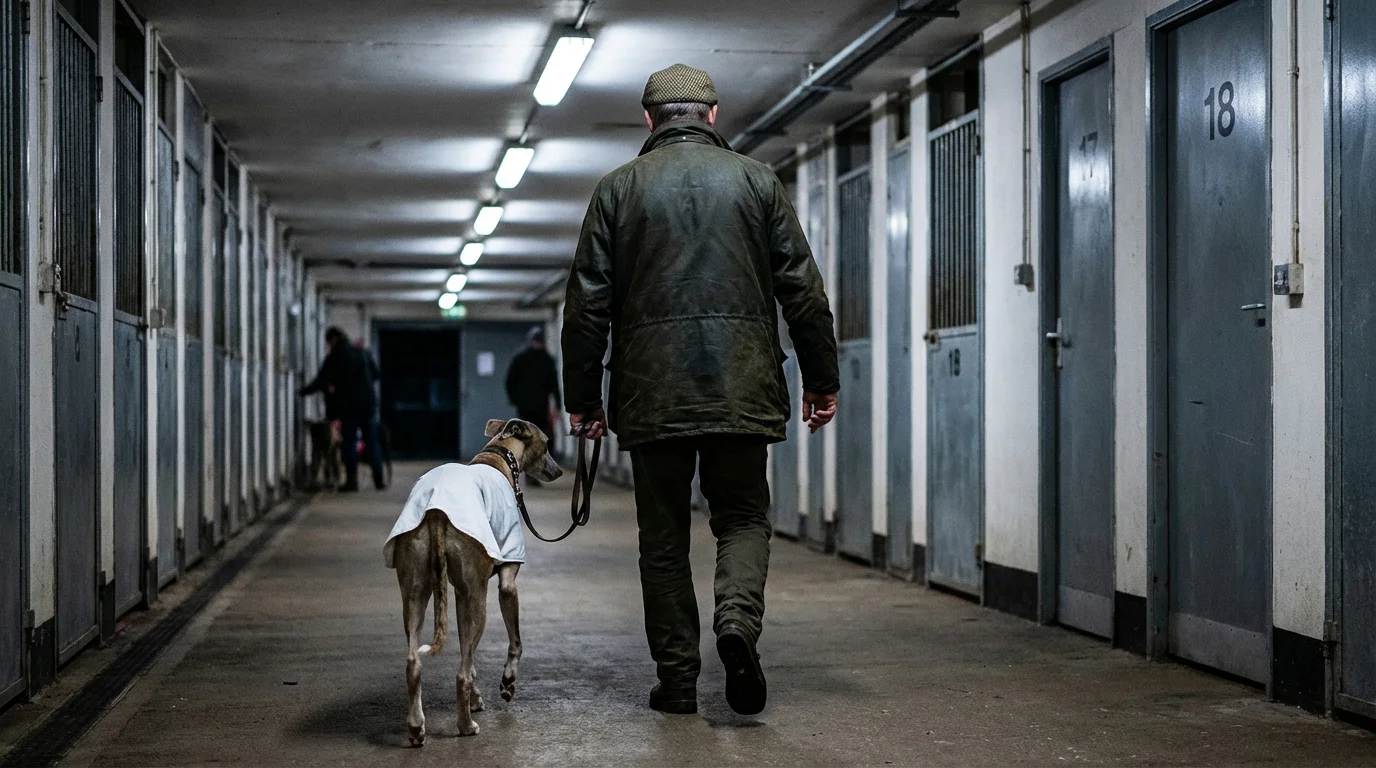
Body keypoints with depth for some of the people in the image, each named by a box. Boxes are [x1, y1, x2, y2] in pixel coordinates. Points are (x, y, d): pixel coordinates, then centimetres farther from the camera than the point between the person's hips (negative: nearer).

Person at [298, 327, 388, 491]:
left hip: (348, 406, -4)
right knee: (371, 443, 9)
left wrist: (302, 392, 8)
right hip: (368, 404, 4)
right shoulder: (363, 354, 9)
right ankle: (379, 480, 7)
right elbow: (375, 374, 19)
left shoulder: (333, 358, -6)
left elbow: (320, 382, -5)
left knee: (349, 443, 2)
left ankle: (351, 480, -2)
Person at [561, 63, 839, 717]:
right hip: (741, 388, 0)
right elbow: (803, 289, 4)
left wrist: (582, 398, 9)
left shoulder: (618, 189, 5)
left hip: (652, 393, 0)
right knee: (743, 514, 12)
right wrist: (821, 380, 11)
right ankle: (738, 618, -15)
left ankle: (677, 679, 8)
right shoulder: (756, 180, 7)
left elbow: (588, 303, 3)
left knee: (663, 534, 8)